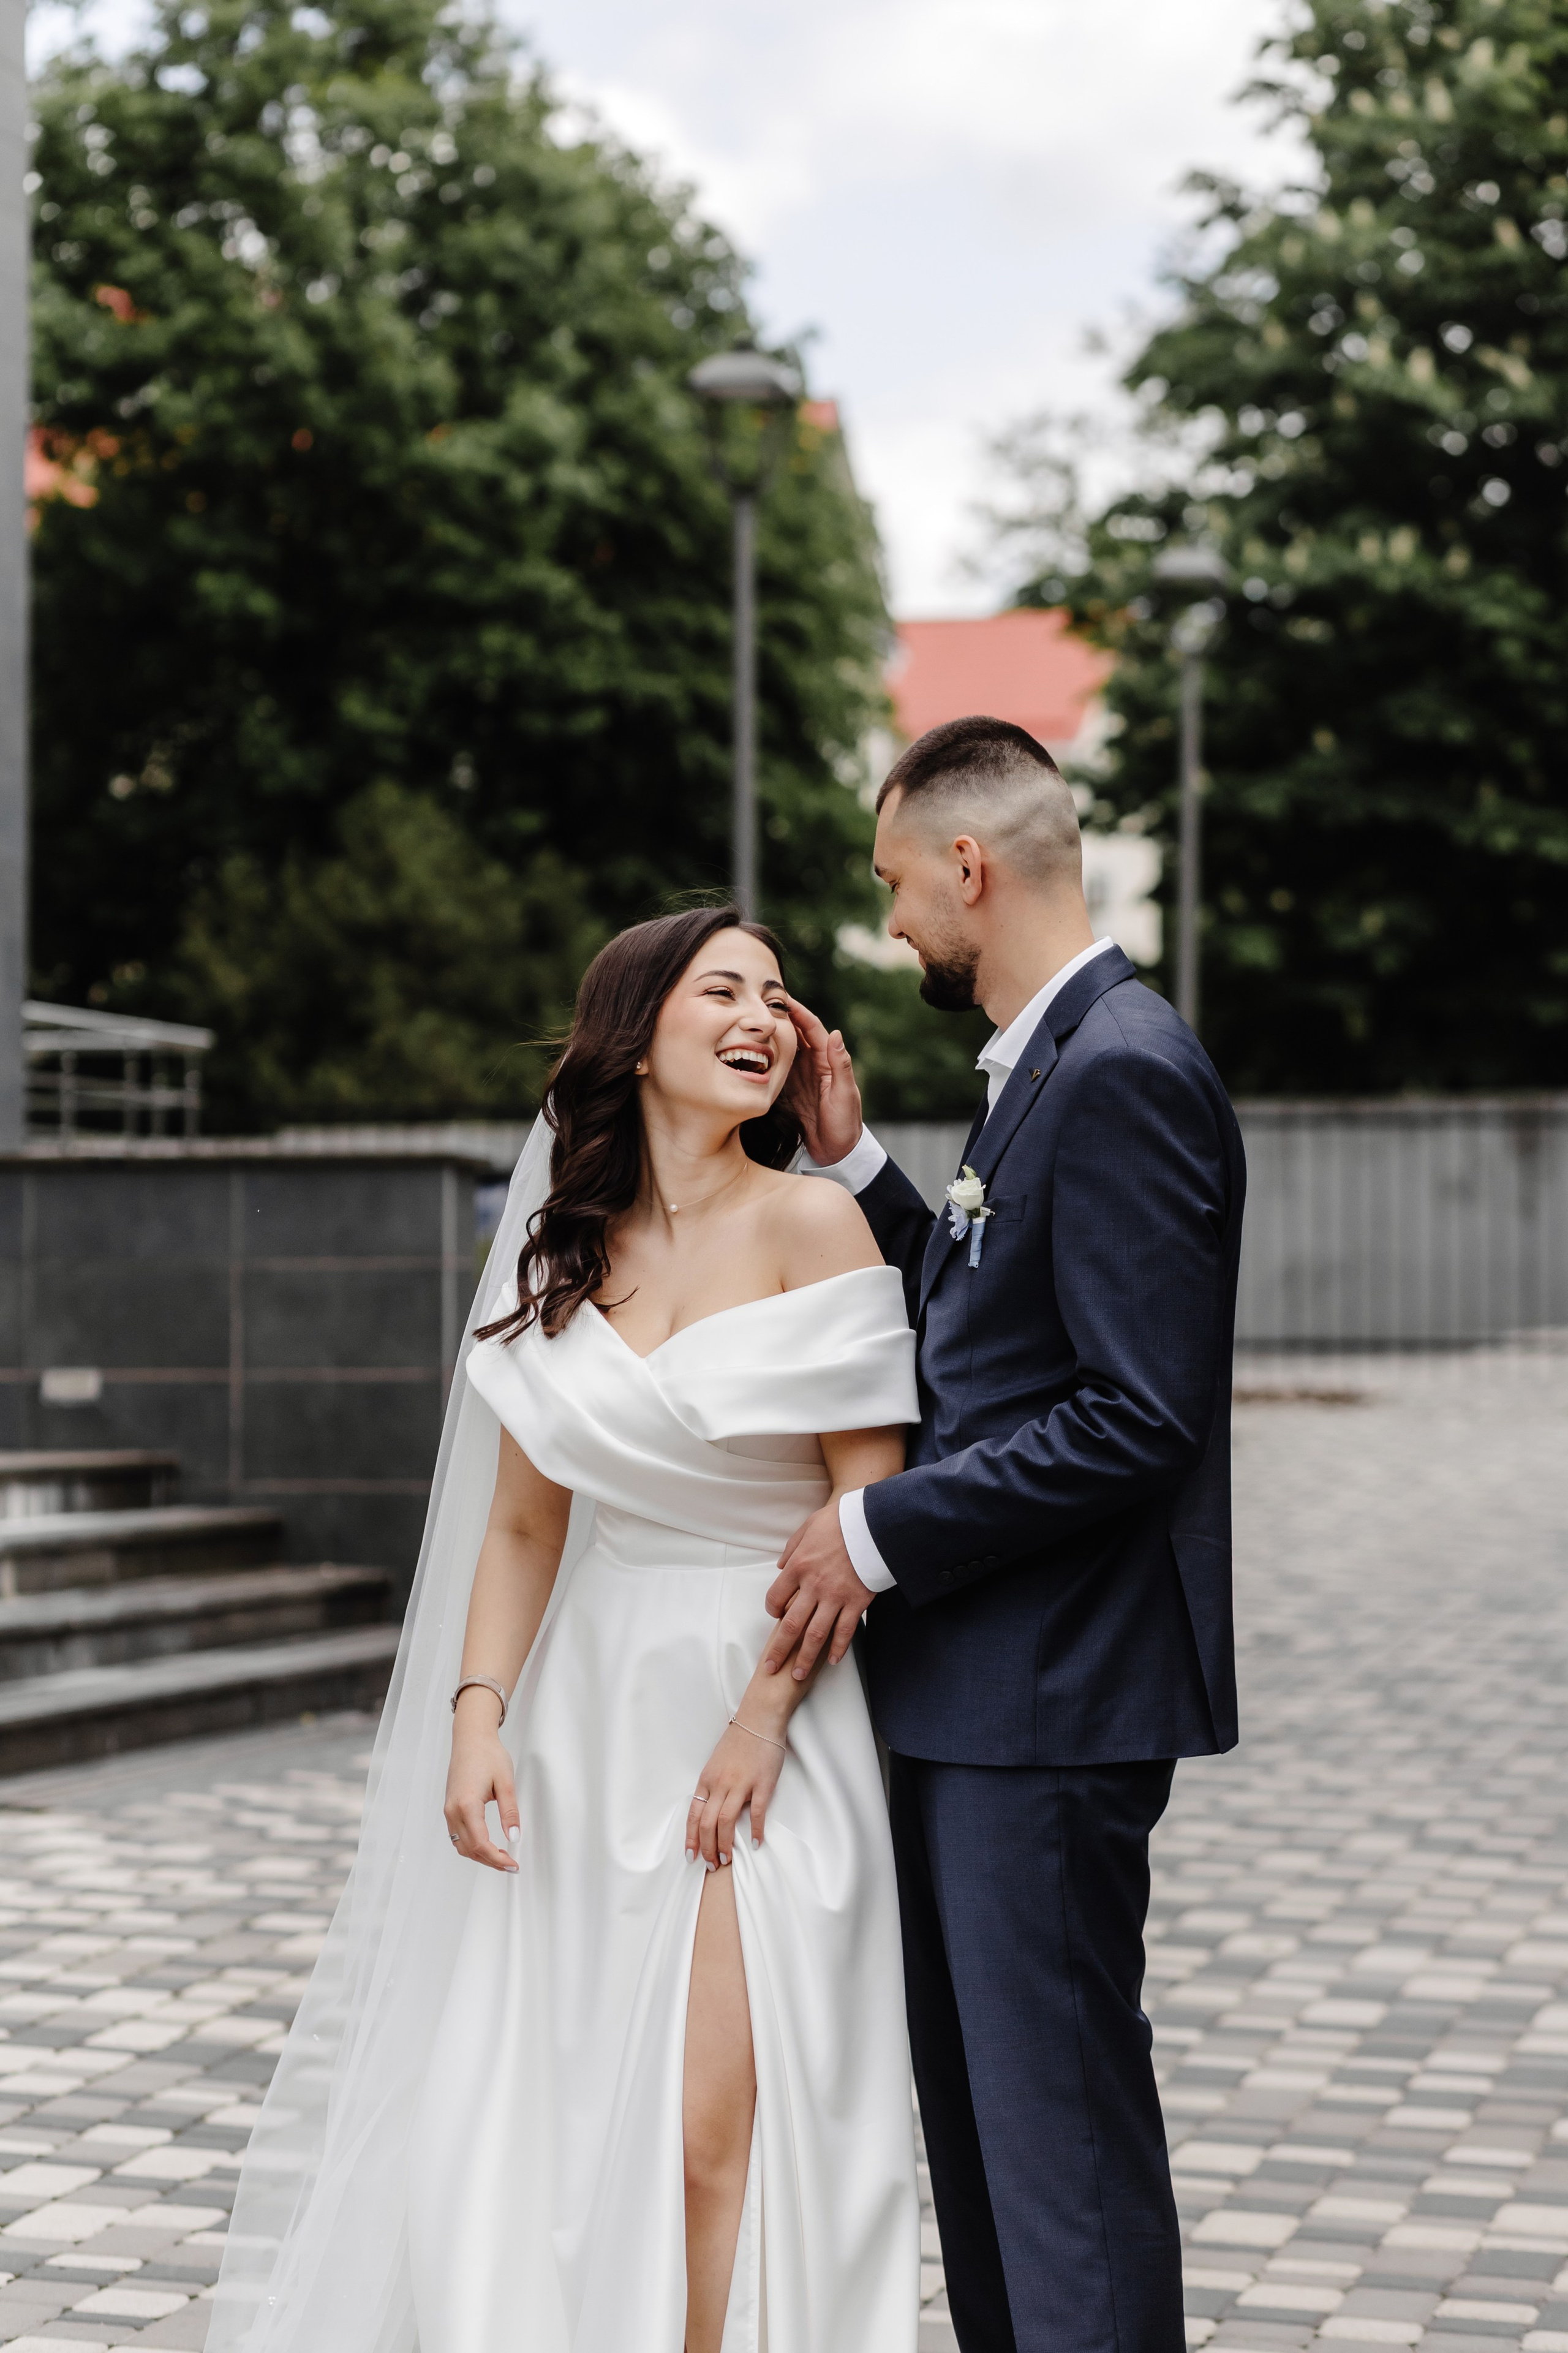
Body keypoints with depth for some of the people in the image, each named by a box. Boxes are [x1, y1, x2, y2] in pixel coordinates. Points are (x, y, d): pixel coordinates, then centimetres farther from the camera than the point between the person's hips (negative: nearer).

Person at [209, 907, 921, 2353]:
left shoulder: (810, 1225, -6)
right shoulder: (566, 1250, 8)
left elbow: (868, 1506, -8)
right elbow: (523, 1522, 10)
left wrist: (763, 1714, -13)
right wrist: (478, 1714, -2)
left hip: (773, 1712, -4)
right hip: (596, 1713, 5)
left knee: (711, 2131, -8)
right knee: (508, 2120, 4)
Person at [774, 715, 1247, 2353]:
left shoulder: (1124, 1073, -18)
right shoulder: (1044, 1062, 15)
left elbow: (1137, 1418, -23)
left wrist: (881, 1532, -17)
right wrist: (851, 1162, 12)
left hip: (1050, 1693, -10)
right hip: (970, 1687, 10)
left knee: (1061, 2129, -4)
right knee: (978, 2113, 17)